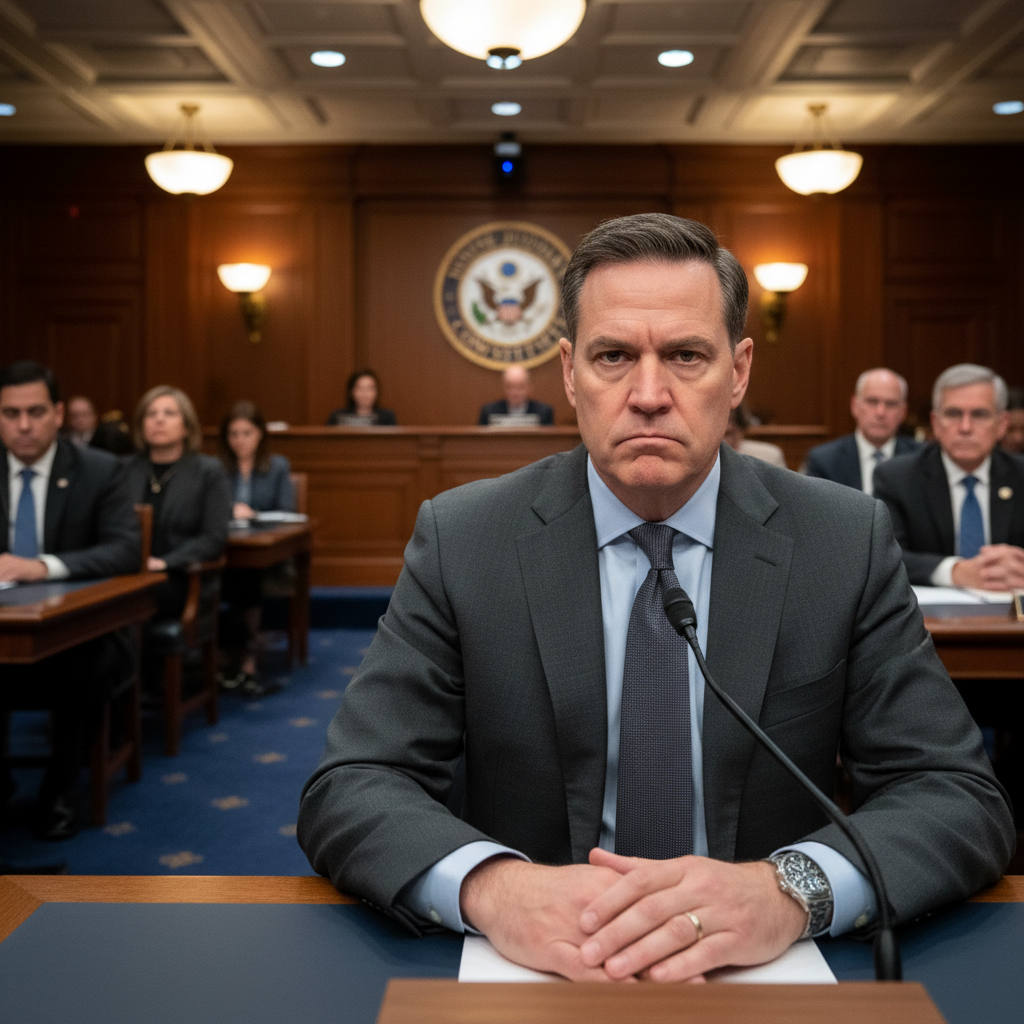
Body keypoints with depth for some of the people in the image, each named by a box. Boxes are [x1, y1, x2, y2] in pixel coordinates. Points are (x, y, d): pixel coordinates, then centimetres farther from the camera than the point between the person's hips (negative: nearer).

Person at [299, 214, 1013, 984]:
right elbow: (349, 790, -8)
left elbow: (963, 797, -6)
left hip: (766, 966, 1)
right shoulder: (459, 540, -5)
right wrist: (491, 885, -29)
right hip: (537, 962, 0)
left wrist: (790, 889, -26)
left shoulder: (848, 543, -3)